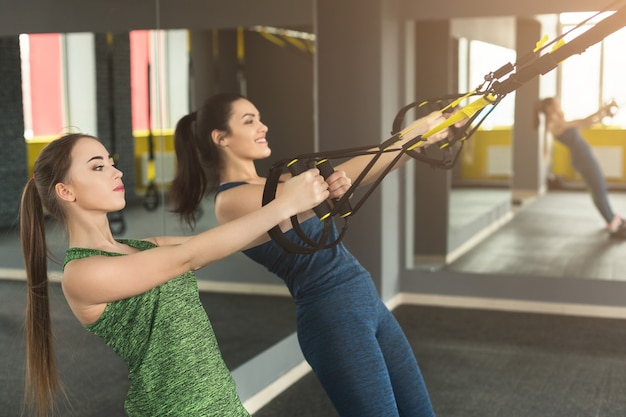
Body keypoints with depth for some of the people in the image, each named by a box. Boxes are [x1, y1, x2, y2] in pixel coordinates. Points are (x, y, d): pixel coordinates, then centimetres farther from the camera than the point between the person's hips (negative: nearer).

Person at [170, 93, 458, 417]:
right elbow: (339, 178, -22)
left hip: (368, 302, 9)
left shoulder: (270, 183, 13)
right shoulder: (232, 200, -15)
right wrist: (414, 134, -20)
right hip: (333, 317, -9)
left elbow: (335, 184, -5)